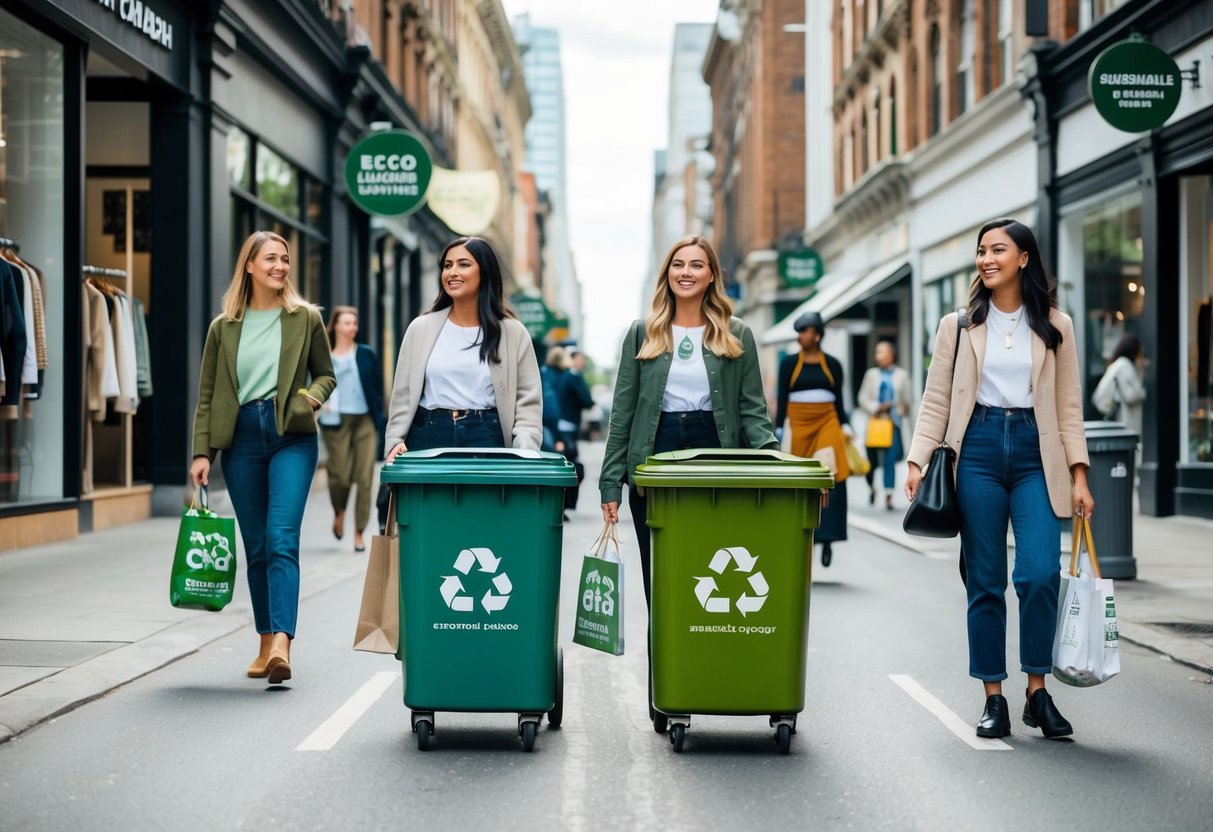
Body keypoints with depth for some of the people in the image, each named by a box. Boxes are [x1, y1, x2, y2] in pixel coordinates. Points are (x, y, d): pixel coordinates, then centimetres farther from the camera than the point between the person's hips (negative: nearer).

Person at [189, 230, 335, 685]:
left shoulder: (305, 318, 7)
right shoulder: (224, 327, 10)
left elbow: (326, 374, 15)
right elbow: (208, 395, 10)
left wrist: (313, 396, -8)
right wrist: (202, 451, 1)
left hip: (291, 435, -2)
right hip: (242, 438, 3)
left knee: (281, 538, -16)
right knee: (255, 546, 7)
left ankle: (282, 643, -25)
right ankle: (267, 642, 17)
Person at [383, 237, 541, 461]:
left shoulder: (512, 333, 5)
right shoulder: (421, 328, 9)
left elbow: (528, 401, 2)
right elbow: (403, 394, 9)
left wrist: (525, 453, -13)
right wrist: (395, 441, -5)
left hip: (486, 438, -1)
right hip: (428, 436, 1)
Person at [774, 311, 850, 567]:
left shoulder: (832, 364, 8)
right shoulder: (789, 363, 5)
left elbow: (839, 400, 12)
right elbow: (781, 399, 3)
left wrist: (845, 428, 3)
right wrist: (779, 431, -4)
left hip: (827, 423, 0)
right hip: (798, 424, 0)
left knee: (831, 478, -16)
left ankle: (827, 537, -12)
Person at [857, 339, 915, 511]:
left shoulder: (902, 375, 8)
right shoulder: (871, 374, 9)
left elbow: (909, 399, 11)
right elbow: (863, 397, 3)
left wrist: (904, 407, -6)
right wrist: (877, 408, -11)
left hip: (894, 423, -1)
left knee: (890, 461, -9)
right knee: (872, 461, 3)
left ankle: (889, 496, -7)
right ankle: (872, 488, 30)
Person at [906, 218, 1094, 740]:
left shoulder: (1055, 326, 9)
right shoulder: (958, 326, 9)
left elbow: (1068, 406, 7)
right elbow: (936, 401, 6)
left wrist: (1078, 475, 0)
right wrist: (918, 460, -6)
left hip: (1035, 452, 0)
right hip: (978, 449, 0)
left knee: (1039, 574, -13)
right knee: (985, 581, 1)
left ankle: (1038, 692, 1)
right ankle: (993, 699, 10)